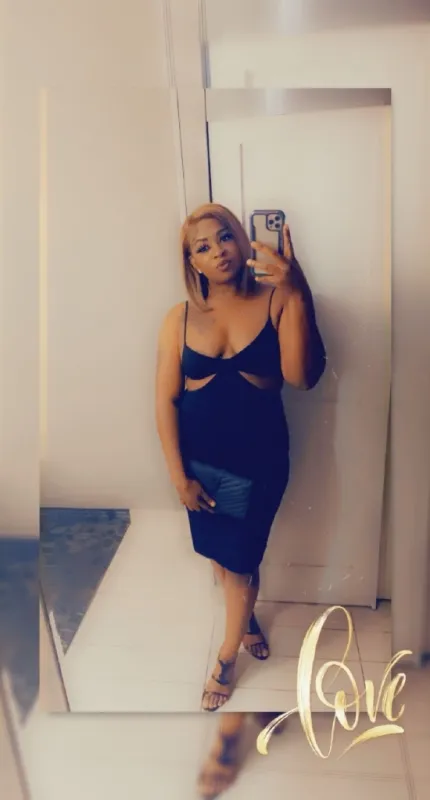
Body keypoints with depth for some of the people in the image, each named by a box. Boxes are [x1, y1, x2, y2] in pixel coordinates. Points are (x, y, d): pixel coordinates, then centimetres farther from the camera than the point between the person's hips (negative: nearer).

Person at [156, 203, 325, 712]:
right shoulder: (180, 318, -5)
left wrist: (296, 293, -32)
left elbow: (301, 377, -23)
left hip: (258, 460, -2)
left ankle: (225, 658, 38)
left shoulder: (276, 300, -10)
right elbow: (166, 401, -4)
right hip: (199, 462, 3)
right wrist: (178, 475, -5)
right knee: (221, 554, 20)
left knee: (239, 559, 11)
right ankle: (247, 620, 52)